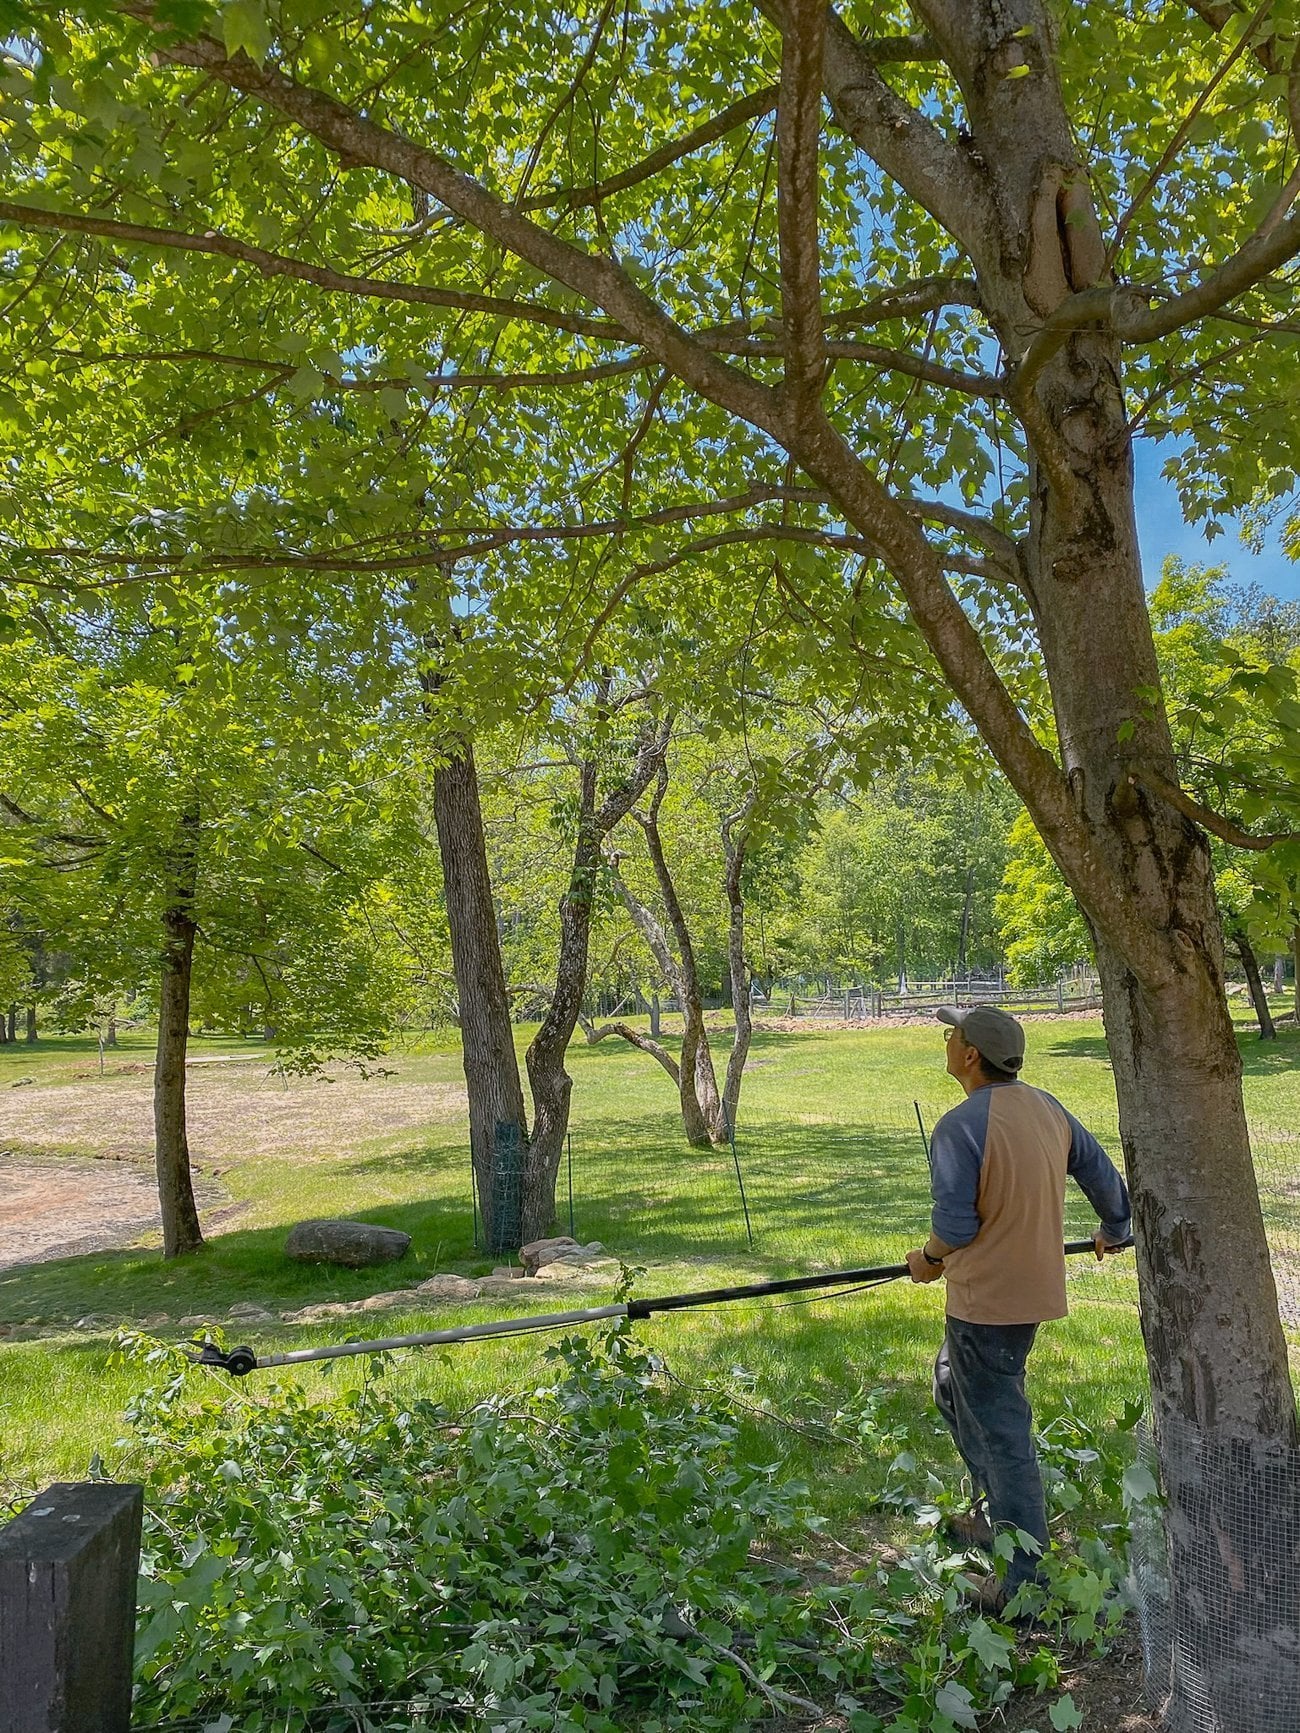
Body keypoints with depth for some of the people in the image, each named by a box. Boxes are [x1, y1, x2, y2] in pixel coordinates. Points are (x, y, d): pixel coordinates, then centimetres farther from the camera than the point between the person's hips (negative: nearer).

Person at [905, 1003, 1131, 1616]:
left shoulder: (961, 1126, -23)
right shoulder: (1048, 1109, 2)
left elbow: (954, 1225, -23)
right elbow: (1103, 1175, 12)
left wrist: (929, 1259, -1)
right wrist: (1113, 1233, 31)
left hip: (986, 1300, -9)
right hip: (1035, 1289, 9)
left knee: (1001, 1432, 3)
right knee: (953, 1387, 26)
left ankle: (1024, 1582, 13)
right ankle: (994, 1511, 37)